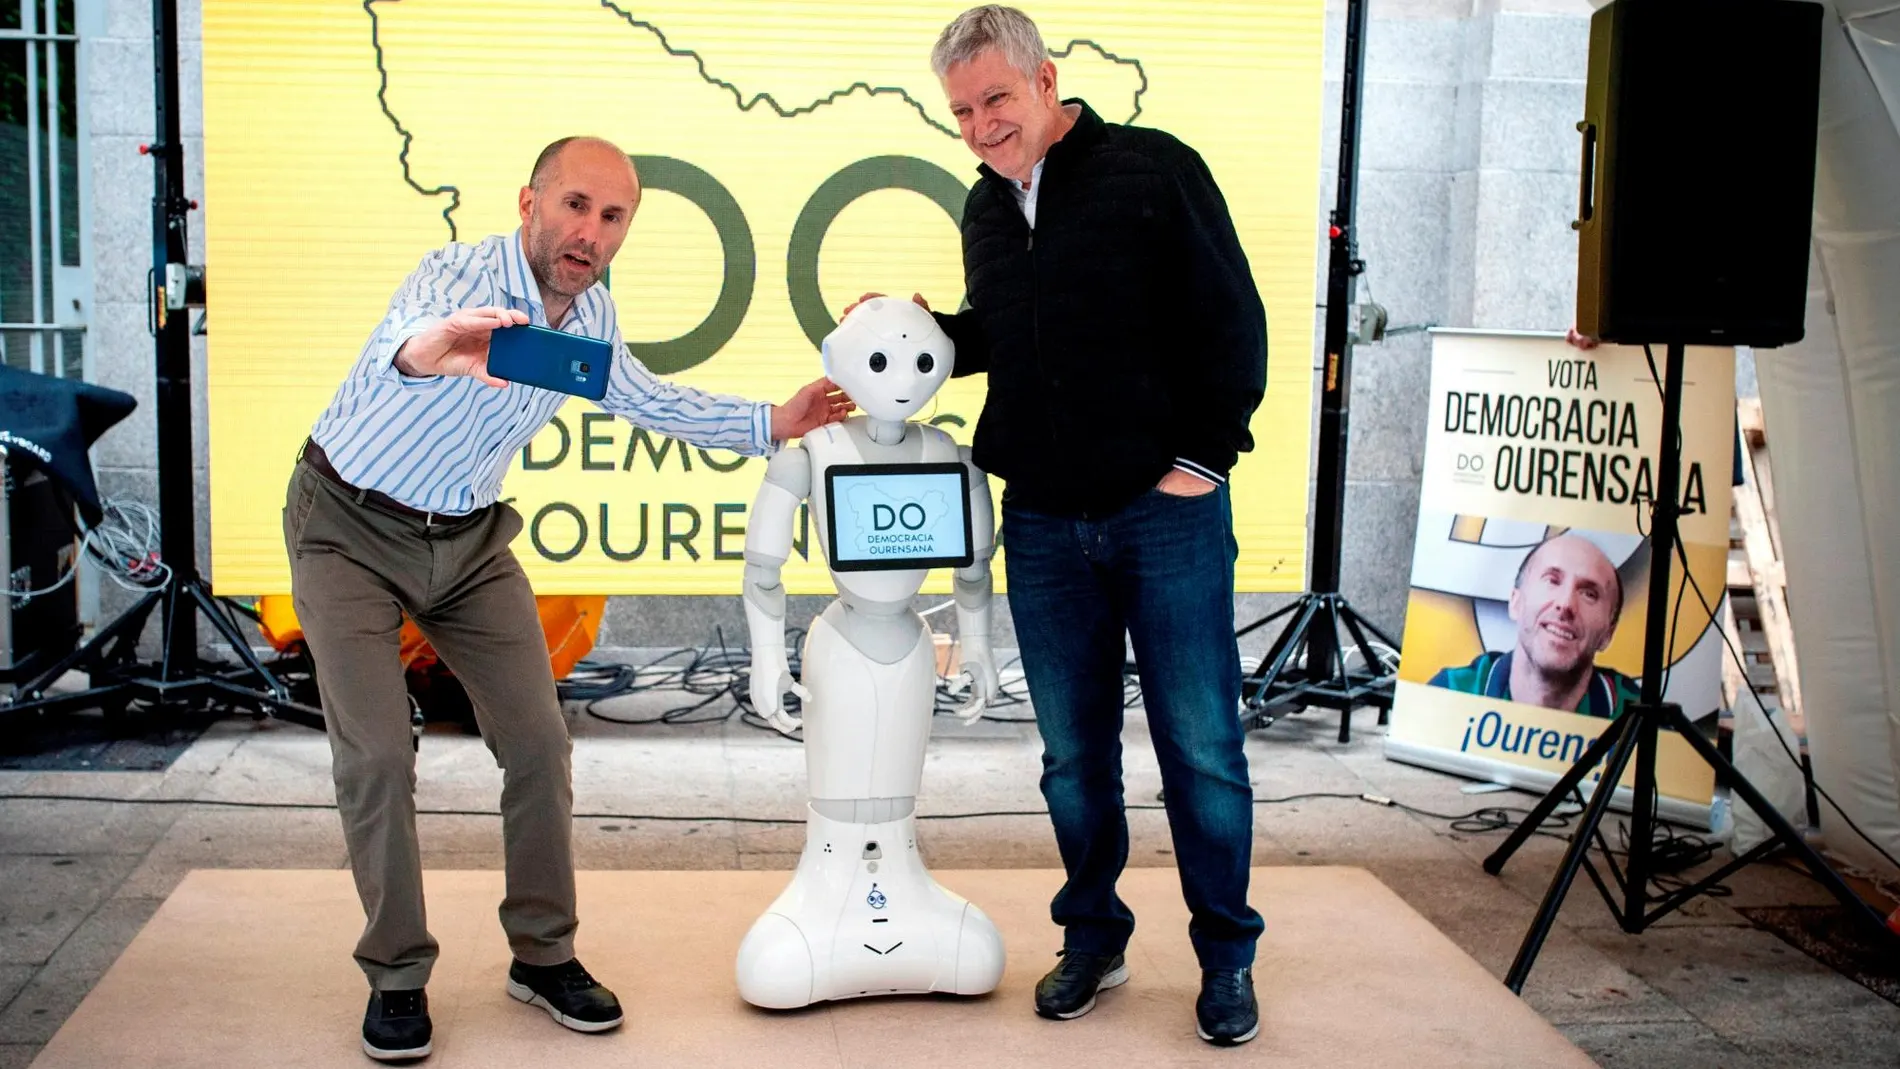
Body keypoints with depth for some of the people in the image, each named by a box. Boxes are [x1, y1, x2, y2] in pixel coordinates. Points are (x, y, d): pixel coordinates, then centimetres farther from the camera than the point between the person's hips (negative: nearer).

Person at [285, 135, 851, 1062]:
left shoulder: (590, 311, -8)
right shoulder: (461, 274, -29)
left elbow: (641, 398, 13)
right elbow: (404, 332, -53)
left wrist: (770, 425, 6)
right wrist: (424, 352, -79)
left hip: (467, 537, 6)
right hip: (349, 525, -5)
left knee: (538, 742, 0)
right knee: (376, 757, -10)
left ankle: (543, 955, 17)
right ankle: (396, 977, 8)